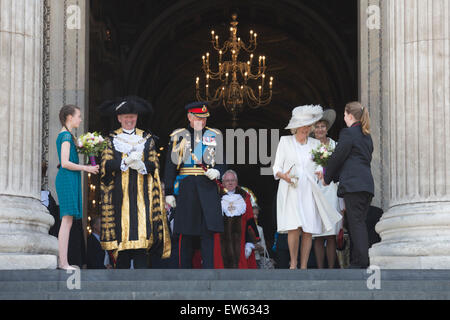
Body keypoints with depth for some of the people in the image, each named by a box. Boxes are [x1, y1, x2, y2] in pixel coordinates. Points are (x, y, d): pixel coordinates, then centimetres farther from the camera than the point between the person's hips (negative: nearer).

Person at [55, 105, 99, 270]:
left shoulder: (66, 135, 20)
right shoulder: (66, 135, -10)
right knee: (67, 220, -12)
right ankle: (64, 263, -13)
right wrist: (86, 168, -11)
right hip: (67, 179, -10)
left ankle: (62, 261, 8)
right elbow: (65, 163, -18)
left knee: (67, 222, 8)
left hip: (68, 180, 10)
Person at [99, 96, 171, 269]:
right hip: (120, 192, 0)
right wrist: (126, 161, -18)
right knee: (122, 231, -3)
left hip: (141, 192, 0)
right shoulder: (111, 139, 10)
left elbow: (154, 165, 5)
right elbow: (106, 164, -2)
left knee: (141, 230, -9)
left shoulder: (147, 138, 13)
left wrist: (141, 165, -16)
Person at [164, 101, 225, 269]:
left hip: (208, 187, 1)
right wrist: (169, 192, -1)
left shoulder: (215, 135, 12)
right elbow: (170, 165, 5)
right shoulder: (178, 136, 7)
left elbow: (222, 162, 14)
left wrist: (217, 172, -9)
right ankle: (184, 269, 11)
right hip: (186, 189, -1)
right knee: (185, 233, 3)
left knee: (208, 230, -6)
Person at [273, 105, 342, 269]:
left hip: (308, 192, 2)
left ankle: (303, 266, 1)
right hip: (290, 191, -2)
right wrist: (283, 175, -13)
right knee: (294, 228, -16)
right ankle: (293, 263, -2)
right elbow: (277, 167, 6)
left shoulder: (315, 144, 15)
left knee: (308, 230, -5)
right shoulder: (285, 141, 8)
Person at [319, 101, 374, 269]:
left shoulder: (348, 133, -6)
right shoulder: (366, 136, 20)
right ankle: (362, 262, 9)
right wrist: (329, 173, 25)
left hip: (353, 184, -8)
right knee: (360, 223, 9)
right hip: (367, 184, 8)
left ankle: (360, 262, -12)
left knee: (356, 223, -9)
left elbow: (337, 157, -5)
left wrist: (327, 177, 12)